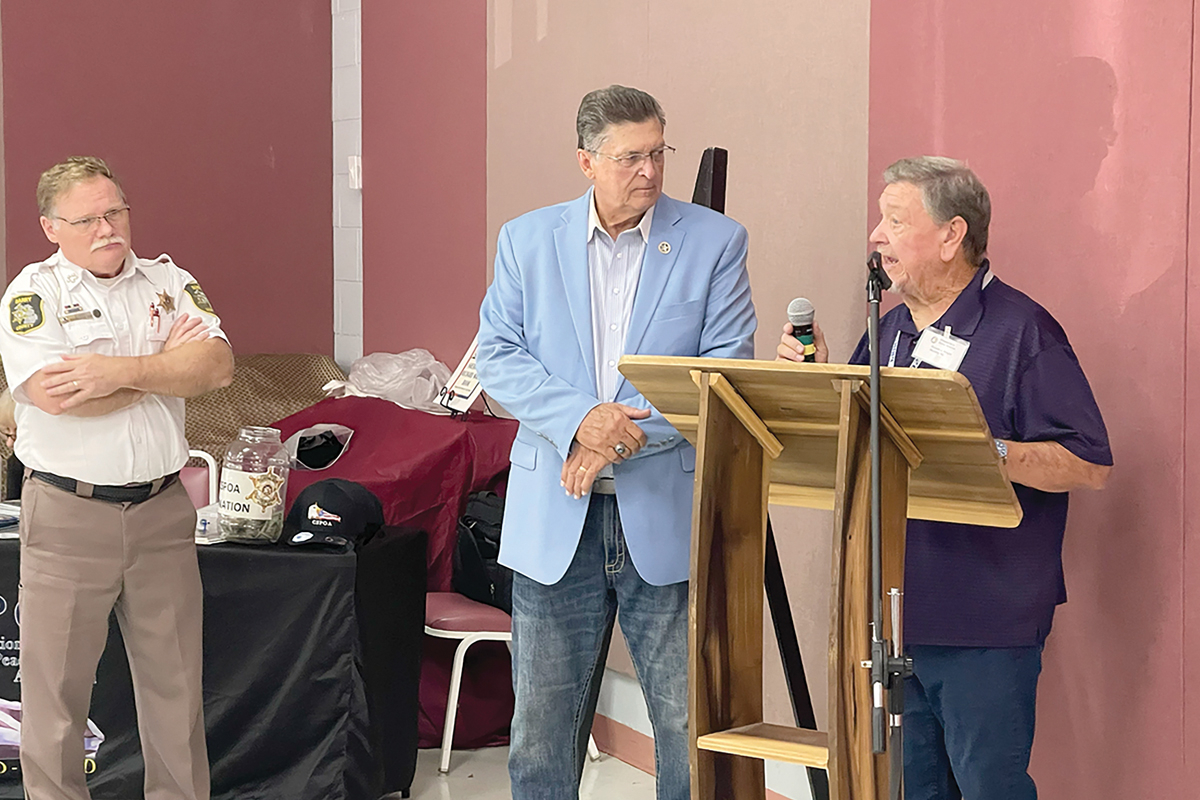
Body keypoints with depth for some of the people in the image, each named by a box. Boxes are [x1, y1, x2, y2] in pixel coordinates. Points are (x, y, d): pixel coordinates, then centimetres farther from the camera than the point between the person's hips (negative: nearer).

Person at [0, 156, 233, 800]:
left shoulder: (167, 281, 8)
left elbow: (217, 366, -6)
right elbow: (55, 394, -20)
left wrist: (124, 370, -18)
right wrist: (166, 363, -8)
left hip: (162, 510, 4)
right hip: (68, 513, -3)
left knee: (176, 679, 11)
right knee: (54, 683, 3)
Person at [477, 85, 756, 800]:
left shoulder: (715, 242, 1)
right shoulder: (528, 240, 7)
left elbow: (726, 370, -5)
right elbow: (498, 355, 1)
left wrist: (621, 435, -14)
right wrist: (580, 417, -17)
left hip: (668, 517, -1)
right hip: (554, 522, 2)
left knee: (692, 726, 2)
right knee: (541, 724, 9)